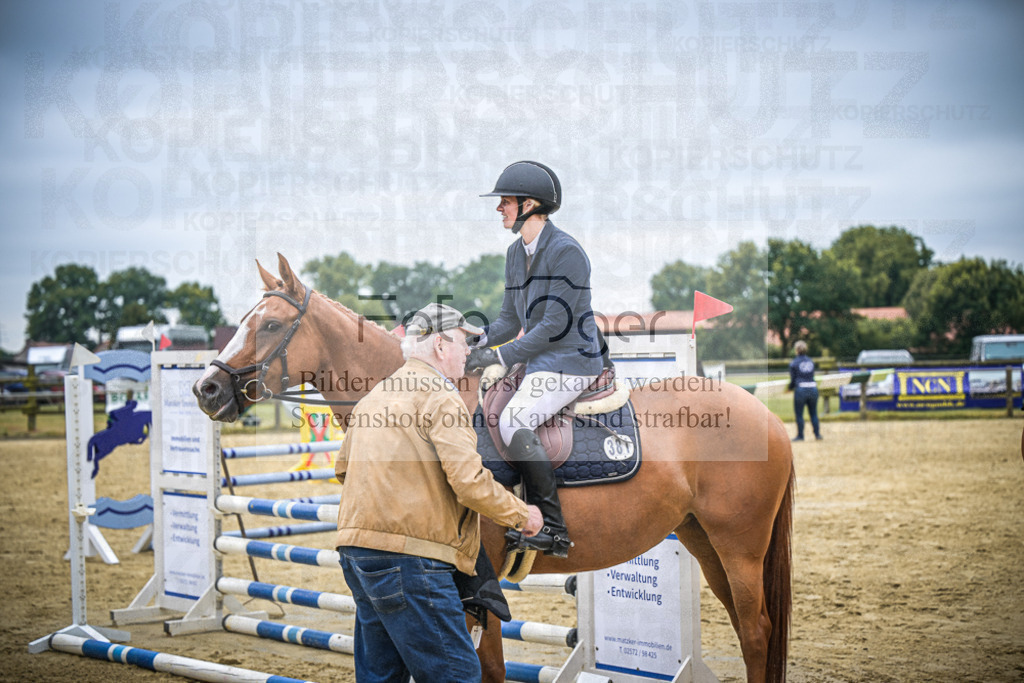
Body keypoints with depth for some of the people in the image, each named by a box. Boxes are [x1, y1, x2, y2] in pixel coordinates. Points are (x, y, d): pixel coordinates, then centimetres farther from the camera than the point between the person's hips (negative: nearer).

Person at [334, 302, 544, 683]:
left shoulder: (375, 396, 20)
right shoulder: (440, 396, -9)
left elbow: (344, 468, 29)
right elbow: (470, 483, -17)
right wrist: (522, 515, -3)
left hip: (356, 549, 10)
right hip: (407, 556, -10)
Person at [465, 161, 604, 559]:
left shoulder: (566, 252, -16)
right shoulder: (516, 253, 12)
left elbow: (555, 324, -21)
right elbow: (511, 320, 15)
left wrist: (502, 356, -23)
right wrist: (479, 342, -4)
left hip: (571, 361, -9)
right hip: (540, 362, 9)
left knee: (513, 423, -26)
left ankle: (553, 529, -18)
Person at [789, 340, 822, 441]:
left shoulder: (794, 363, -3)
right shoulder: (811, 361, 10)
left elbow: (793, 379, -1)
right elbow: (812, 375, 14)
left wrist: (790, 388, 19)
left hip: (800, 389, -4)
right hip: (813, 388, 4)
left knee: (799, 414, 7)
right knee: (813, 413, 15)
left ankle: (800, 436, 9)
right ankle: (817, 434, 16)